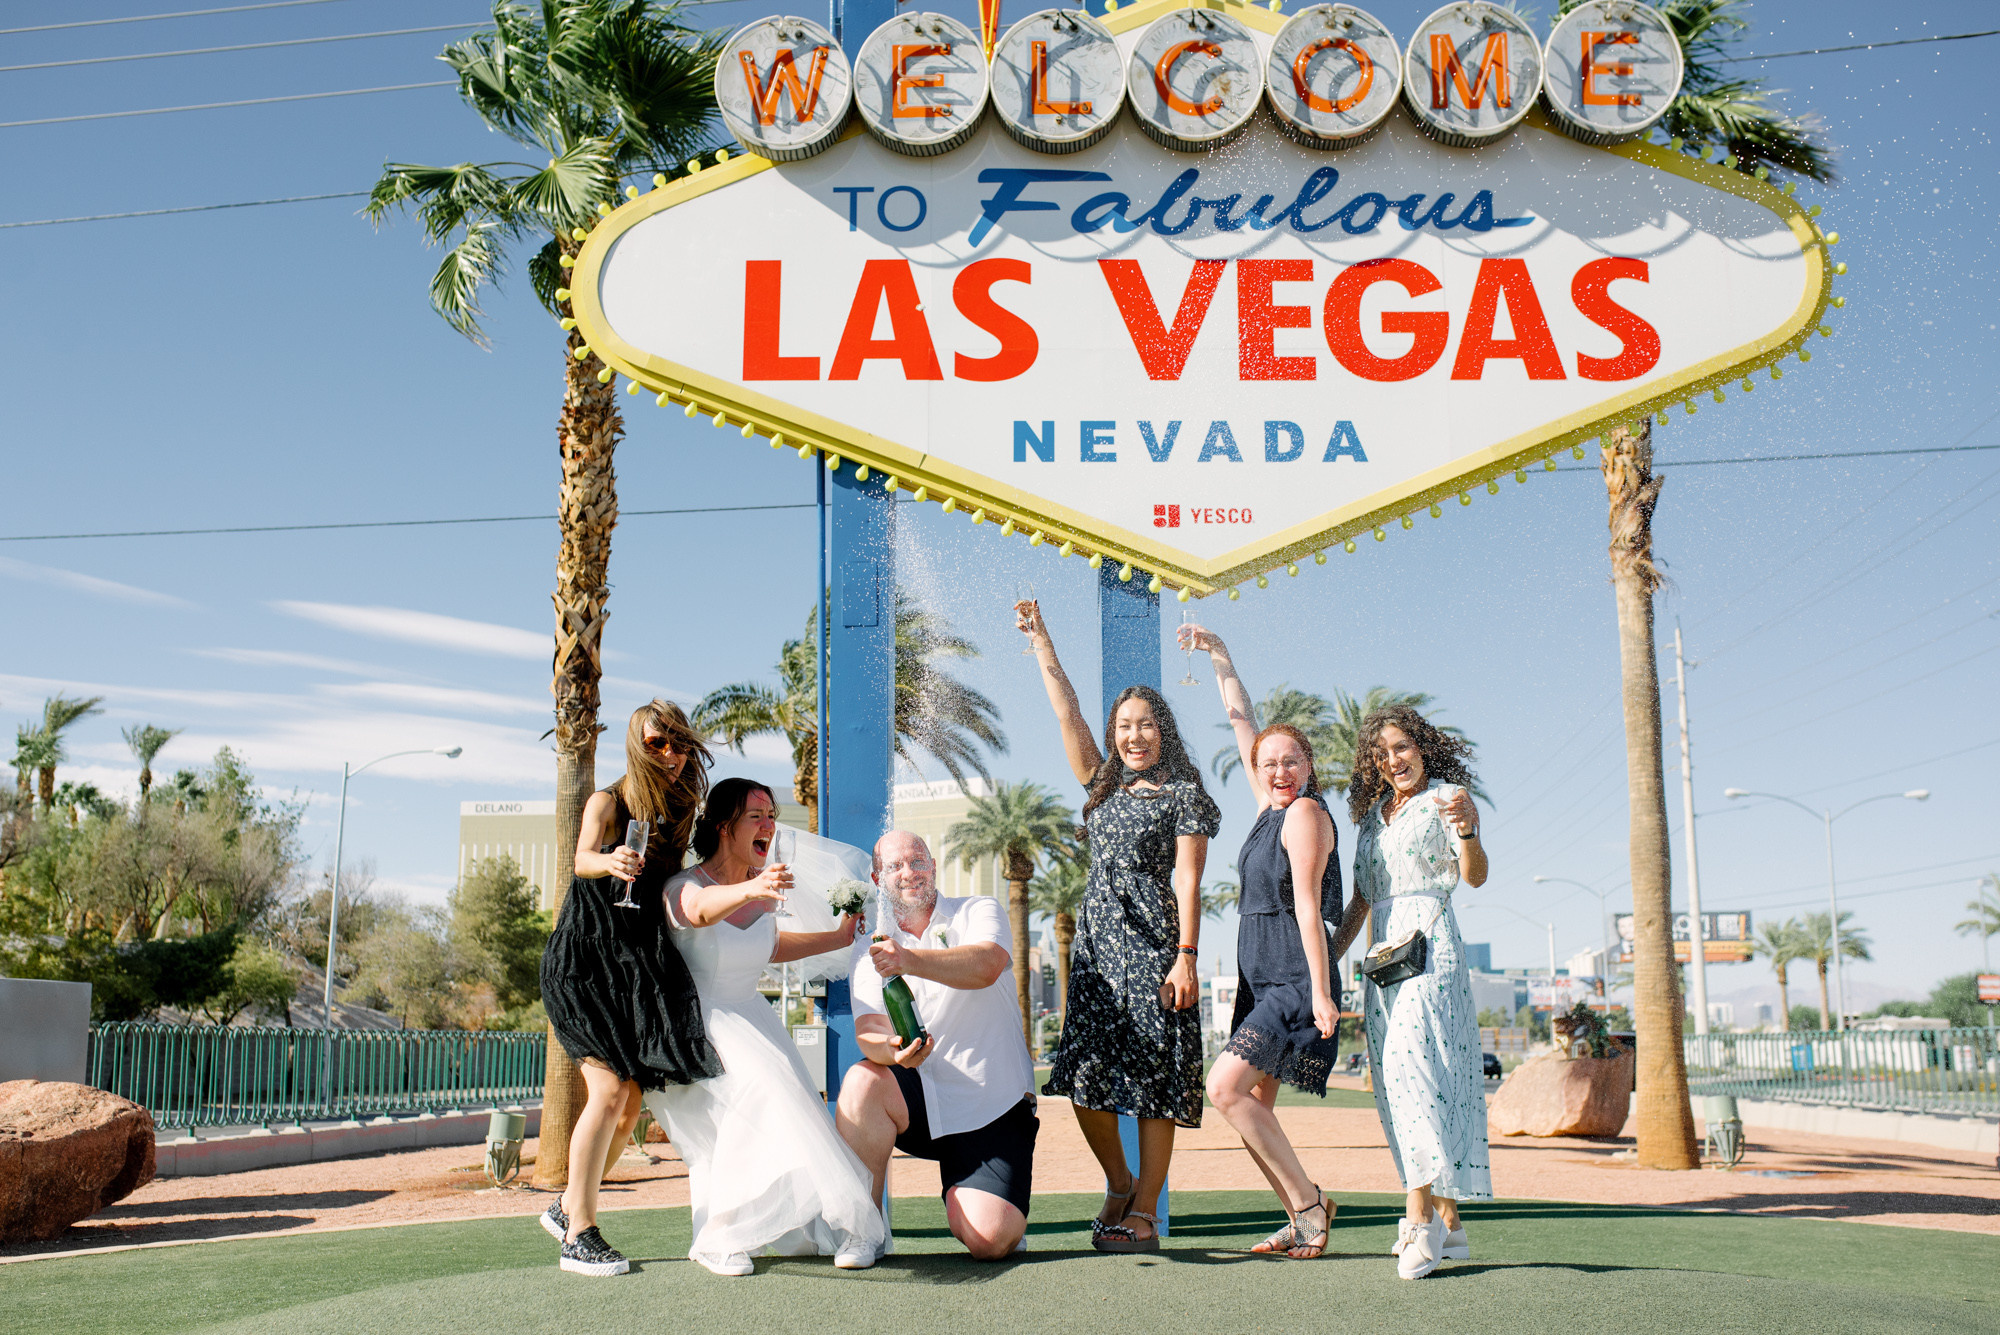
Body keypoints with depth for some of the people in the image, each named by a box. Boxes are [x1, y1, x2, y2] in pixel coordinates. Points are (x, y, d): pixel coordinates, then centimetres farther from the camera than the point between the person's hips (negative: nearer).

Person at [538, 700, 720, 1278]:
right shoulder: (608, 802, -4)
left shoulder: (680, 810, 11)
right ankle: (579, 1236, -9)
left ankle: (568, 1206, 25)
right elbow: (582, 858, -22)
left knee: (630, 1101, 5)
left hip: (640, 965, 6)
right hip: (587, 956, -6)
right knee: (610, 1088, -16)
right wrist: (609, 862, -43)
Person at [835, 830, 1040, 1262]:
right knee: (861, 1082, -30)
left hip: (994, 1108, -2)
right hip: (919, 1101, 3)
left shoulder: (978, 912, 1)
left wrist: (911, 961, -40)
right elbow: (868, 1030, -7)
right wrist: (891, 1050, -32)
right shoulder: (871, 951, 9)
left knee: (988, 1240, -20)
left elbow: (986, 966, -23)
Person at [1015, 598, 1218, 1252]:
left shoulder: (1184, 794, 2)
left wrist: (1185, 957, -14)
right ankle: (1118, 1182, 21)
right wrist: (1039, 639, 10)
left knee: (1153, 1078, -4)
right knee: (1084, 1074, 0)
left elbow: (1187, 880, -5)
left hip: (1153, 942, -5)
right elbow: (1067, 713, 14)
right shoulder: (1105, 785, 17)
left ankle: (1144, 1212, 2)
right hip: (1096, 939, 5)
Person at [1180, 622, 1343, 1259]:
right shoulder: (1271, 806, 13)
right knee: (1252, 1105, 6)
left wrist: (1321, 991, -18)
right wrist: (1219, 657, 21)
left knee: (1226, 1085, -16)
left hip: (1294, 982, -9)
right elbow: (1243, 725, 22)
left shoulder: (1305, 812, -9)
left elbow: (1308, 904, -16)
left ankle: (1307, 1199, -7)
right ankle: (1302, 1220, 11)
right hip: (1261, 980, 9)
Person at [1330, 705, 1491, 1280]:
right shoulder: (1373, 813, 20)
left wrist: (1468, 831, -33)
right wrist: (1330, 957, 16)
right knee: (1397, 1076, 2)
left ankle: (1421, 1215, -26)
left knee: (1411, 1060, -22)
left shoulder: (1448, 796, 1)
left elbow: (1475, 876, -14)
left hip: (1430, 943, -7)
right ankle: (1448, 1223, 5)